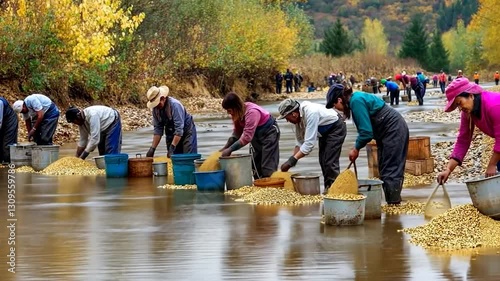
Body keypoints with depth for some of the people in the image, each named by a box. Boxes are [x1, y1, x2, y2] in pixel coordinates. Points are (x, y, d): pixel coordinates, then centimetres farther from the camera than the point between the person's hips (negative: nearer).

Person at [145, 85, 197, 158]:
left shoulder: (174, 105, -28)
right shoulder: (155, 109, -9)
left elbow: (179, 129, -30)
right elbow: (158, 129, -2)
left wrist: (172, 147, -35)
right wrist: (152, 148, -9)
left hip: (186, 131, -6)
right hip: (171, 134, 6)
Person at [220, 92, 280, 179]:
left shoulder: (252, 112, -36)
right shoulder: (236, 114, -11)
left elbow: (247, 137, -37)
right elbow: (236, 133, -3)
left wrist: (230, 149, -34)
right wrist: (225, 148, -14)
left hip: (269, 131, -9)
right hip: (256, 134, 9)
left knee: (268, 165, -13)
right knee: (255, 165, 8)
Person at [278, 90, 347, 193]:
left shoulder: (311, 114, -38)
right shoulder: (298, 118, -11)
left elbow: (309, 143, -39)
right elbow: (300, 142, 0)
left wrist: (292, 160, -36)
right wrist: (292, 158, -9)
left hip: (336, 128, -9)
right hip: (325, 131, 9)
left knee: (330, 161, -15)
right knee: (323, 161, 8)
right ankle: (328, 188, 16)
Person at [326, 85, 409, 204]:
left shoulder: (357, 102, -22)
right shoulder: (355, 99, 8)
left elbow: (366, 131, -24)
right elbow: (365, 128, 13)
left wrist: (356, 148, -10)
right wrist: (356, 147, 4)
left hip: (394, 130, -10)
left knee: (390, 168, -11)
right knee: (384, 168, 11)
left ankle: (394, 202, -11)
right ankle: (392, 200, 13)